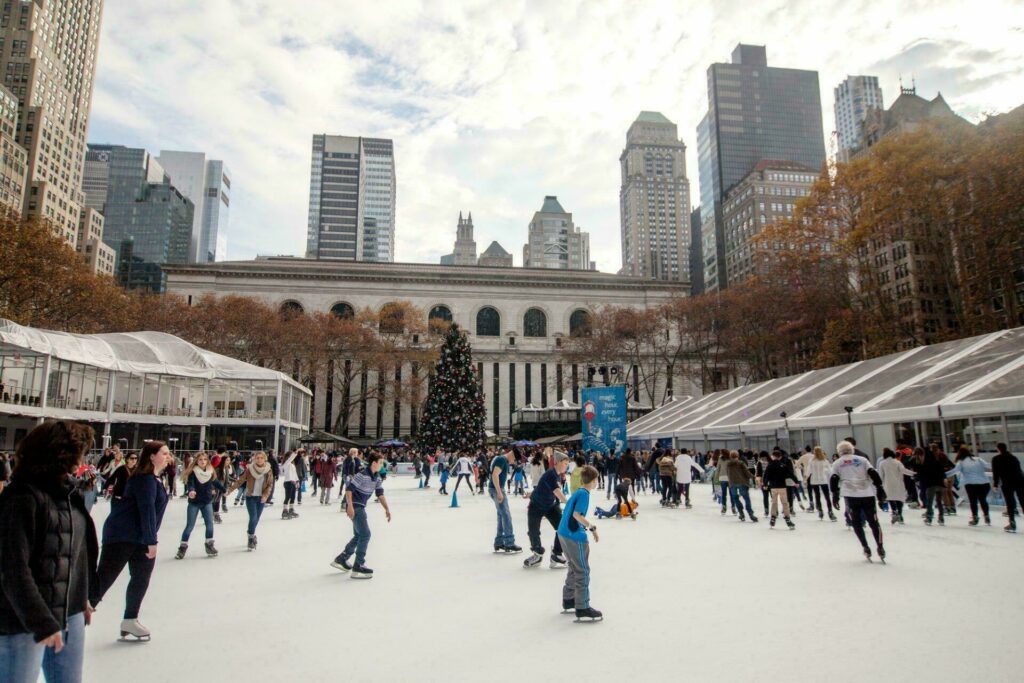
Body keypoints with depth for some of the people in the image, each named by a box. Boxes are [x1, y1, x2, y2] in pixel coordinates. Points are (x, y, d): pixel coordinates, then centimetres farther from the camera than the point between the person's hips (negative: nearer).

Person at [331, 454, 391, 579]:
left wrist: (386, 509, -3)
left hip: (361, 507, 10)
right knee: (365, 534, -10)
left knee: (359, 535, 19)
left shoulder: (377, 477, 5)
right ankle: (358, 567, -5)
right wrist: (350, 506, -30)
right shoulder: (363, 475, -22)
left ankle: (341, 559, 33)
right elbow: (349, 489, -24)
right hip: (354, 507, -10)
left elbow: (380, 493, 5)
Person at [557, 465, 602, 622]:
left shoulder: (577, 493, 13)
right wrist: (592, 528, -15)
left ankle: (568, 601, 30)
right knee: (583, 572, -2)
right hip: (575, 536, -9)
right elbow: (577, 515, -22)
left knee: (574, 568, 21)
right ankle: (582, 609, 0)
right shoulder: (584, 494, -13)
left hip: (564, 533, 9)